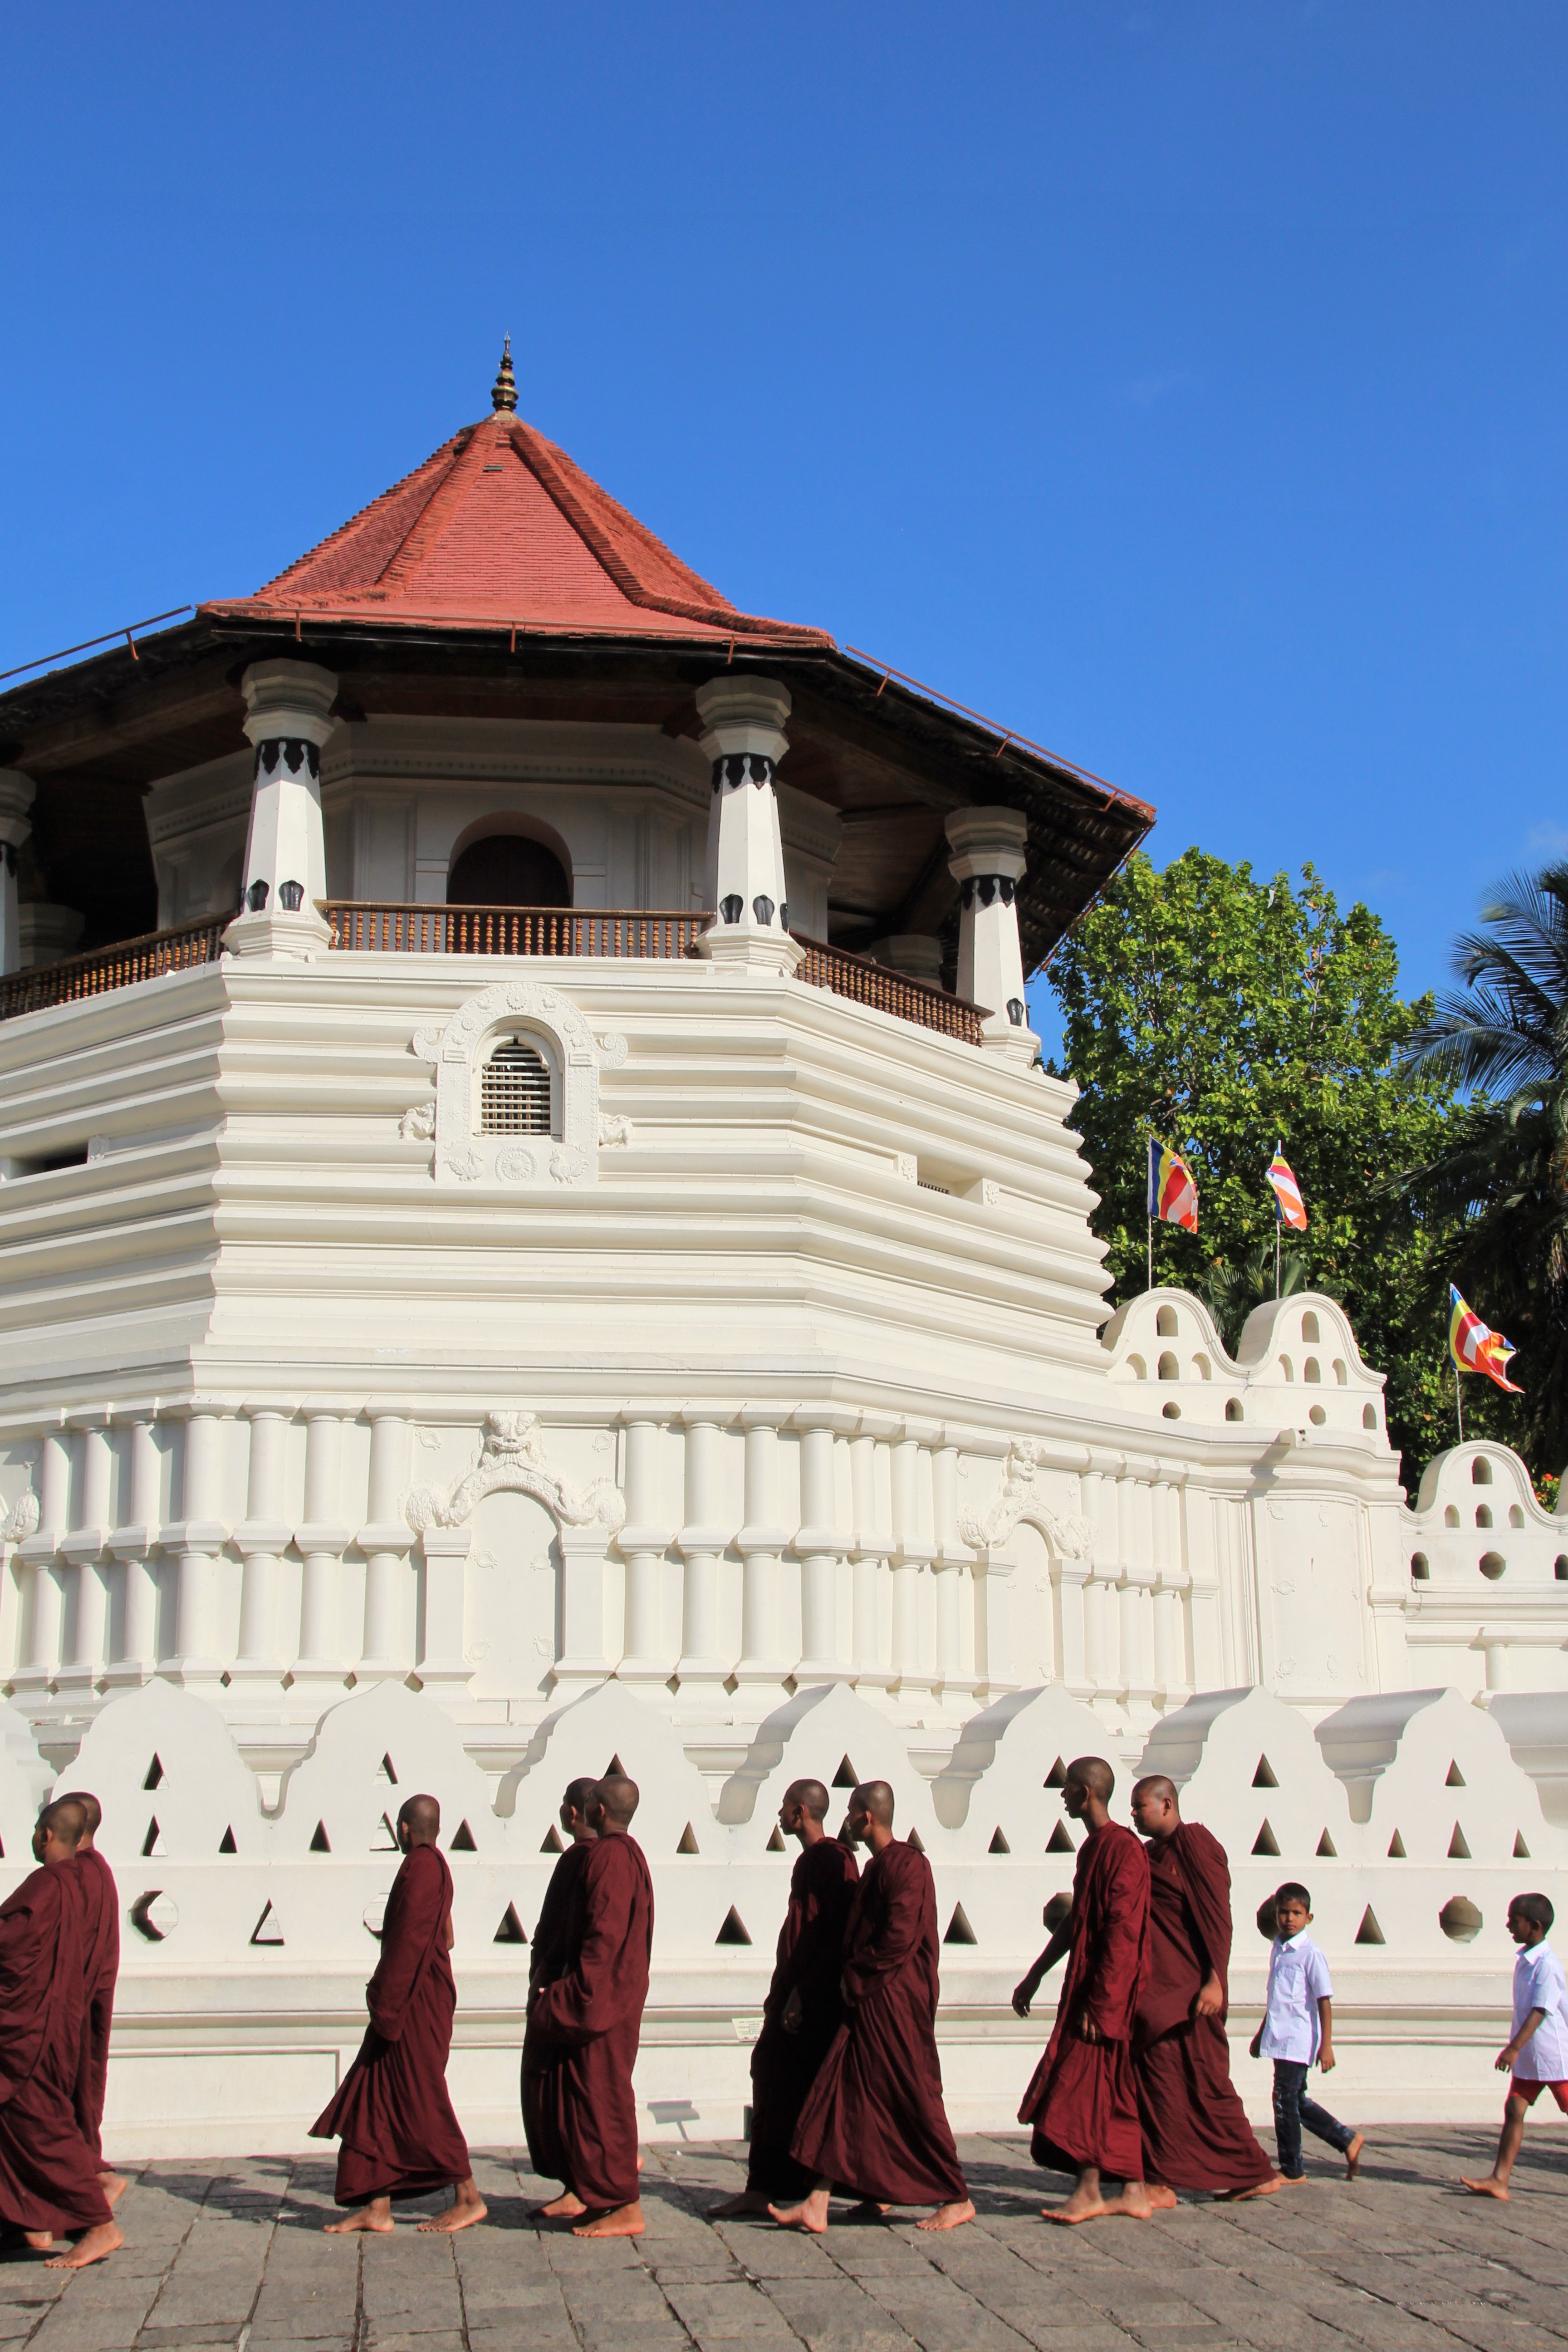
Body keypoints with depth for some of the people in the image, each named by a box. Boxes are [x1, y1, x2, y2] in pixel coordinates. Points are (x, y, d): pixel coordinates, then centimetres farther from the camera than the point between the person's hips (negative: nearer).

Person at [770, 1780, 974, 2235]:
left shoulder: (906, 1865, -15)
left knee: (914, 2101, -1)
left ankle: (958, 2200, 12)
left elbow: (899, 1939, -22)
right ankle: (817, 2206, 1)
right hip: (866, 2002, 10)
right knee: (838, 2094, 3)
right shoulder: (876, 1866, 16)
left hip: (896, 2005, -10)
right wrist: (853, 1979, 10)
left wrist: (856, 1977, -13)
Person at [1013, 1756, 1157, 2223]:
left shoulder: (1122, 1850, -17)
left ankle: (1090, 2193, -2)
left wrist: (1098, 2001, -23)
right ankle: (1136, 2193, 13)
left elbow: (1122, 1934, -21)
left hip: (1109, 1986, -9)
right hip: (1086, 1981, 9)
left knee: (1087, 2082, -7)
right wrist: (1036, 1976, 25)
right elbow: (1075, 1922, 22)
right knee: (1115, 2089, 9)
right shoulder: (1092, 1848, 14)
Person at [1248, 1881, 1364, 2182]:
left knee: (1285, 2101, -4)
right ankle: (1348, 2140, 26)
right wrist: (1262, 2033, 27)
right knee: (1297, 2102, 14)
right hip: (1280, 2040, 8)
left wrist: (1326, 2045, -16)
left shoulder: (1311, 1954, -11)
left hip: (1297, 2041, -8)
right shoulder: (1277, 1949, 12)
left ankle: (1291, 2170, 7)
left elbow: (1324, 2002, -12)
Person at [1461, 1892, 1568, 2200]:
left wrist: (1515, 2047, -34)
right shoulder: (1525, 1959, 8)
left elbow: (1540, 2010, -27)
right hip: (1528, 2057, 8)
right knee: (1514, 2110, 0)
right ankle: (1499, 2181, -3)